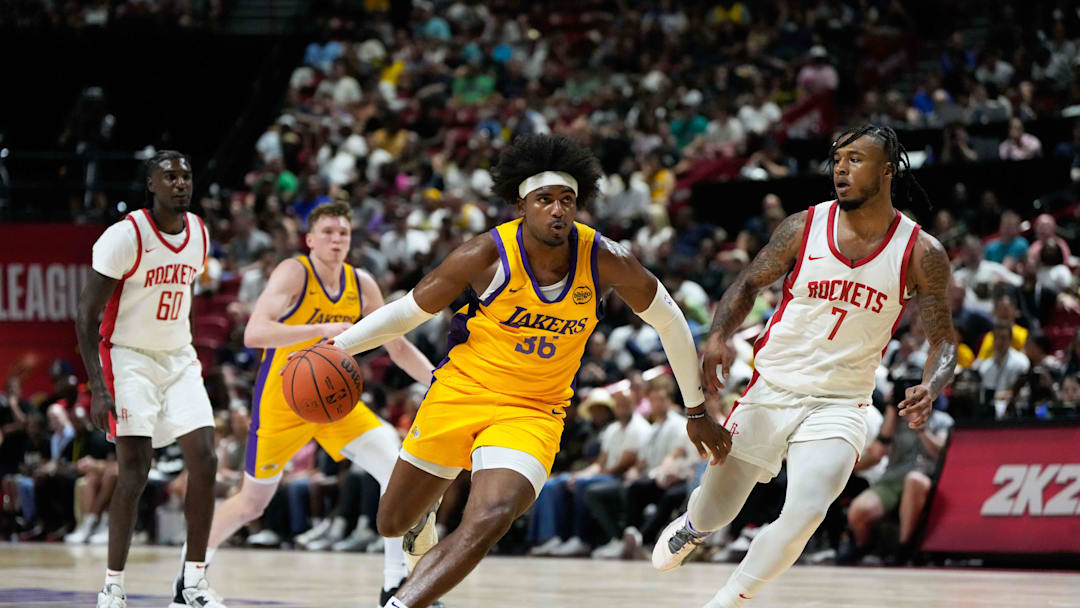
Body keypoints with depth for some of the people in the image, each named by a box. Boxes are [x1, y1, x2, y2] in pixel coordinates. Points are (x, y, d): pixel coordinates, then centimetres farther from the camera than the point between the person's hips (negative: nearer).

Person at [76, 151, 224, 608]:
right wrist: (98, 388, -21)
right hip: (129, 358, -6)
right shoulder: (126, 236, -16)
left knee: (204, 462, -6)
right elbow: (87, 315, -14)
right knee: (135, 470, -14)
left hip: (179, 358, 6)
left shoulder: (200, 235, 3)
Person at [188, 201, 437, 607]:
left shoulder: (361, 285, -2)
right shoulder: (293, 273, -18)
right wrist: (322, 329, -43)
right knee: (252, 502, 7)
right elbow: (253, 334, -33)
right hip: (281, 403, -4)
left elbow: (399, 348, 7)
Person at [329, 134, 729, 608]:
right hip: (460, 392, 1)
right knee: (393, 524, 14)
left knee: (487, 524, -28)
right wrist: (336, 347, -15)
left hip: (532, 413, 0)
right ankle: (423, 522, 52)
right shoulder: (488, 255, -16)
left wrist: (697, 411, 10)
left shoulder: (605, 261, -13)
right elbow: (409, 310, -5)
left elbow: (669, 323, 3)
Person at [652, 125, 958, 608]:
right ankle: (689, 528, 47)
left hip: (839, 404, -1)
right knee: (713, 514, 7)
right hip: (771, 390, 1)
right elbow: (749, 284, 5)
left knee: (806, 512, -23)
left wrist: (930, 389, -22)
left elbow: (943, 340, 0)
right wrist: (719, 335, -15)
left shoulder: (922, 255, -7)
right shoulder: (804, 228, -6)